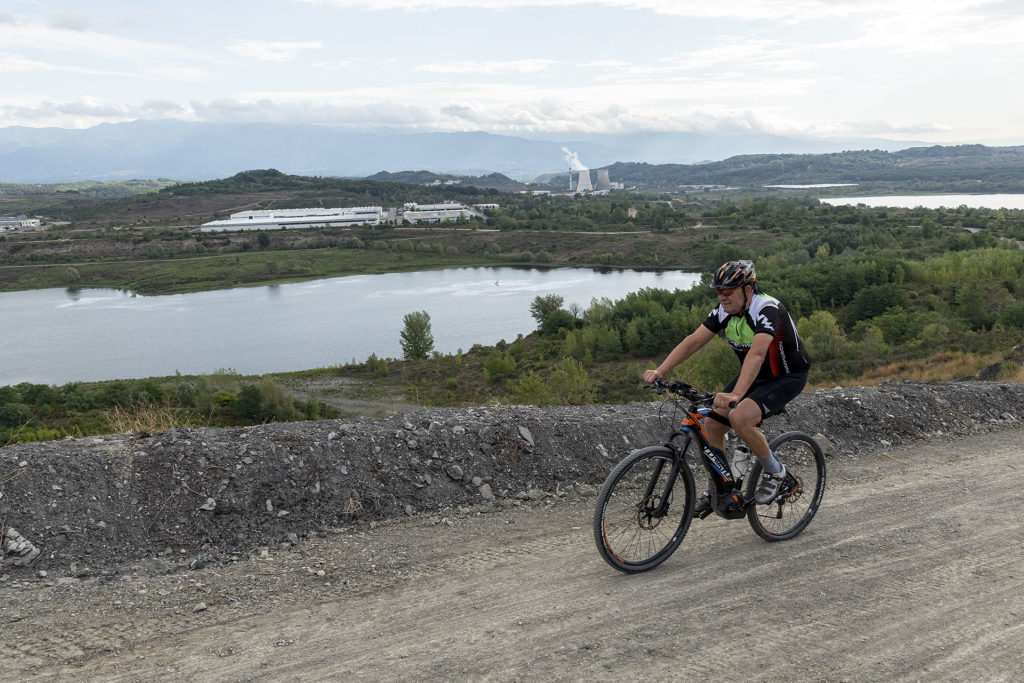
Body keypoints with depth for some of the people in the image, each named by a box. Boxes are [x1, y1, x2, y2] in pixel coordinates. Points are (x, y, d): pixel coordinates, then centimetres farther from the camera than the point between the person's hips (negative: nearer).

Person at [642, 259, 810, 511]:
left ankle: (774, 471, -5)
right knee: (712, 424, -3)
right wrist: (659, 372, -23)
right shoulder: (724, 311, -9)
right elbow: (693, 341, -12)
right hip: (754, 374, 7)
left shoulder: (767, 309, -30)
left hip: (788, 377, -7)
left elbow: (757, 353, -45)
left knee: (739, 417, -30)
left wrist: (736, 394, -58)